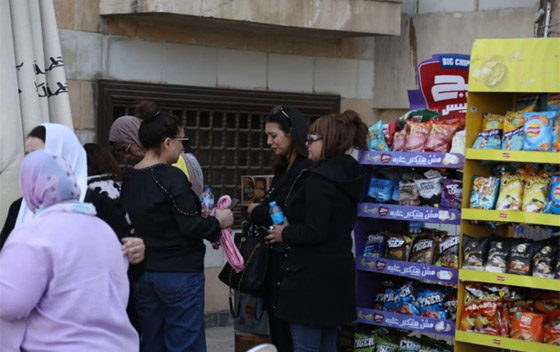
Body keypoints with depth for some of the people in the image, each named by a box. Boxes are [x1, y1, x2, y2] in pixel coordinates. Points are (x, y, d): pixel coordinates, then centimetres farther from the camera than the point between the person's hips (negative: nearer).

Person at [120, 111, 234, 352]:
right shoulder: (172, 177, -17)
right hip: (179, 274, -7)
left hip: (142, 273, 7)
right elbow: (190, 227, -19)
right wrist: (217, 223, -1)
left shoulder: (128, 179, 5)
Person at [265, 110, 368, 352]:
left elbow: (314, 232, -24)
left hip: (313, 273, -10)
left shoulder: (320, 178, -19)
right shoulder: (348, 175, 10)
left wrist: (285, 235, -7)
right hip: (337, 269, 10)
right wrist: (291, 225, 8)